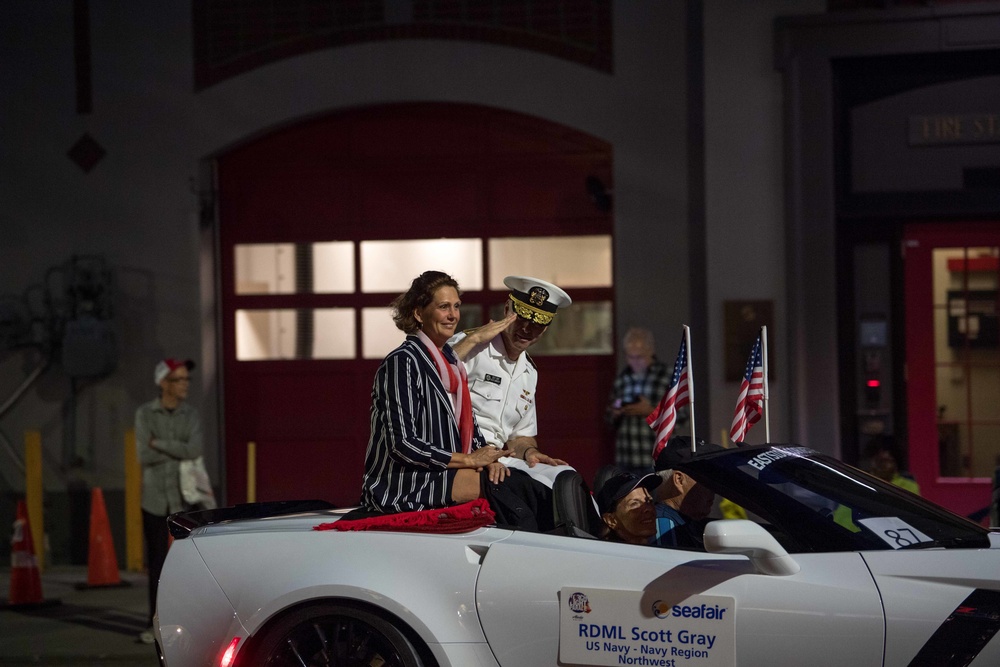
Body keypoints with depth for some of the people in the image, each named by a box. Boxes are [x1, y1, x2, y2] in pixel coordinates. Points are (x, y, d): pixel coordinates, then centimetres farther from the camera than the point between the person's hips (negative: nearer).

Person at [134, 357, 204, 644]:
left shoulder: (191, 416, 3)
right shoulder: (145, 414, 0)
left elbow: (194, 451, -14)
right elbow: (144, 456, -11)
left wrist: (159, 443, -13)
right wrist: (178, 451, -9)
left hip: (184, 499, 0)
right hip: (155, 499, 0)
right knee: (156, 561, 6)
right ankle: (156, 623, 13)